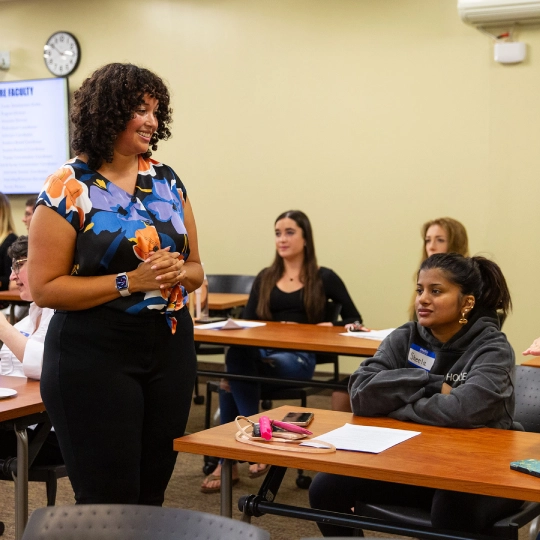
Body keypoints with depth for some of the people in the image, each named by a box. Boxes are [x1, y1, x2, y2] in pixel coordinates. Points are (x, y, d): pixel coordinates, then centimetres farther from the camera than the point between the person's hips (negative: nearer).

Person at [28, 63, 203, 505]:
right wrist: (129, 282, -19)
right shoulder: (68, 187, -7)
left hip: (170, 352, 5)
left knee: (152, 493, 12)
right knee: (109, 500, -1)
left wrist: (178, 272, -8)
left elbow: (196, 268, 15)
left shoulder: (166, 180, 9)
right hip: (95, 358, -5)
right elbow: (44, 288, -12)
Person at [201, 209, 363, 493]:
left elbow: (354, 319, 10)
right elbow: (247, 322, 11)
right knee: (235, 355, -35)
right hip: (262, 351, 3)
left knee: (234, 372, -32)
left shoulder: (324, 278, 8)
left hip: (299, 358, -3)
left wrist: (332, 326, -10)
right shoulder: (265, 278, 18)